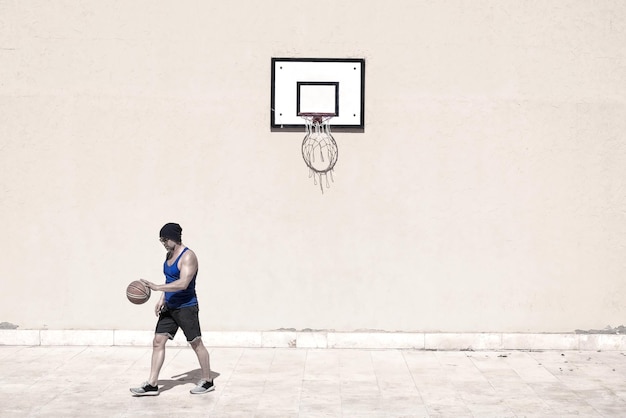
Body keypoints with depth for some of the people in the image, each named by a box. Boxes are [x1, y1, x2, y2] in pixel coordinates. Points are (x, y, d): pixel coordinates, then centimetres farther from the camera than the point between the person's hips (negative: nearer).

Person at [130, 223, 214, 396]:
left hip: (186, 307, -9)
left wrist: (157, 288, -32)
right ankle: (152, 385, 4)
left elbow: (183, 283, -28)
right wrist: (162, 299, 11)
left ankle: (207, 381, 19)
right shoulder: (170, 254, 10)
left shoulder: (188, 256, -17)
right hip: (170, 307, 9)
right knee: (158, 342, 2)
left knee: (196, 344, 4)